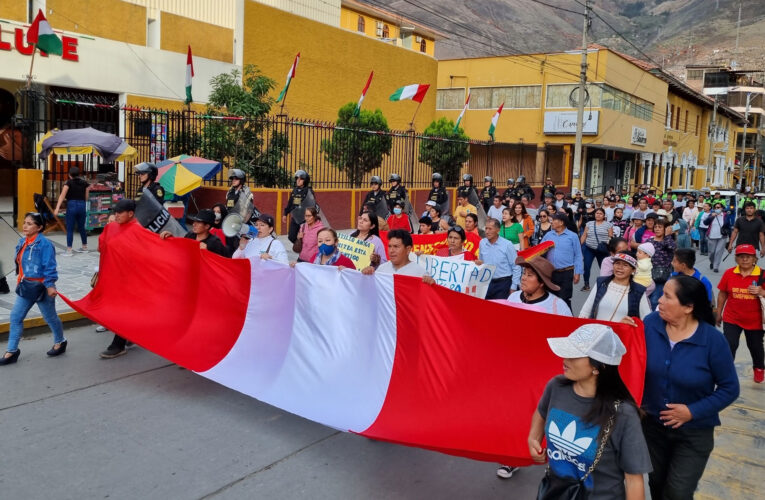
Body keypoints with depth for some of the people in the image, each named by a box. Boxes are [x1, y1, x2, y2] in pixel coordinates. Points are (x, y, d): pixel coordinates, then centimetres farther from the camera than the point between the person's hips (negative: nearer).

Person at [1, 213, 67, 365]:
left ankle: (60, 342, 32)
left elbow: (50, 267, -20)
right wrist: (20, 282, 16)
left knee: (50, 317, 10)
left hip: (41, 287, -7)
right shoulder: (22, 242, 5)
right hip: (25, 286, 7)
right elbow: (21, 263, 15)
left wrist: (50, 285, -22)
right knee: (15, 317, 4)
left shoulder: (44, 244, -19)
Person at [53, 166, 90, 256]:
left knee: (70, 229, 1)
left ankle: (69, 250, -1)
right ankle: (85, 247, 30)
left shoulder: (69, 182, -2)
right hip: (82, 205, 4)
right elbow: (86, 197, 7)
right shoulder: (84, 183, 8)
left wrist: (57, 208, -16)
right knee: (81, 227, 18)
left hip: (71, 205, -4)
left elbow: (62, 195, -11)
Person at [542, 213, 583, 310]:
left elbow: (578, 255, -2)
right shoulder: (548, 235, 9)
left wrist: (577, 273, -7)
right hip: (551, 272, 4)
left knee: (564, 299, -3)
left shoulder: (572, 236, -2)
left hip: (566, 273, -4)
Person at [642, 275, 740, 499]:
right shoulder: (651, 323, -13)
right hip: (652, 423, 3)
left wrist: (693, 411, -18)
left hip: (694, 432, -3)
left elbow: (729, 389, -11)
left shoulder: (713, 340, -20)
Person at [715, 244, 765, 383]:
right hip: (732, 318, 0)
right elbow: (722, 294, 3)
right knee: (729, 345, -6)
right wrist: (719, 313, 10)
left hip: (754, 320, 0)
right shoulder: (729, 273, -8)